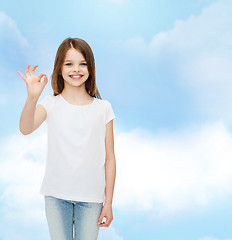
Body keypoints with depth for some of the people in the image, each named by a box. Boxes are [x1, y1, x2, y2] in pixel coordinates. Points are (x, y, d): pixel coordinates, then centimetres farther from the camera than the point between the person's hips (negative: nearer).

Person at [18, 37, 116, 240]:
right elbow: (26, 129, -21)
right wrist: (32, 98, -38)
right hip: (56, 194, 0)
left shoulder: (103, 108, -1)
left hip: (91, 196, 0)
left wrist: (108, 202, 1)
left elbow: (109, 157, 1)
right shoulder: (51, 104, -1)